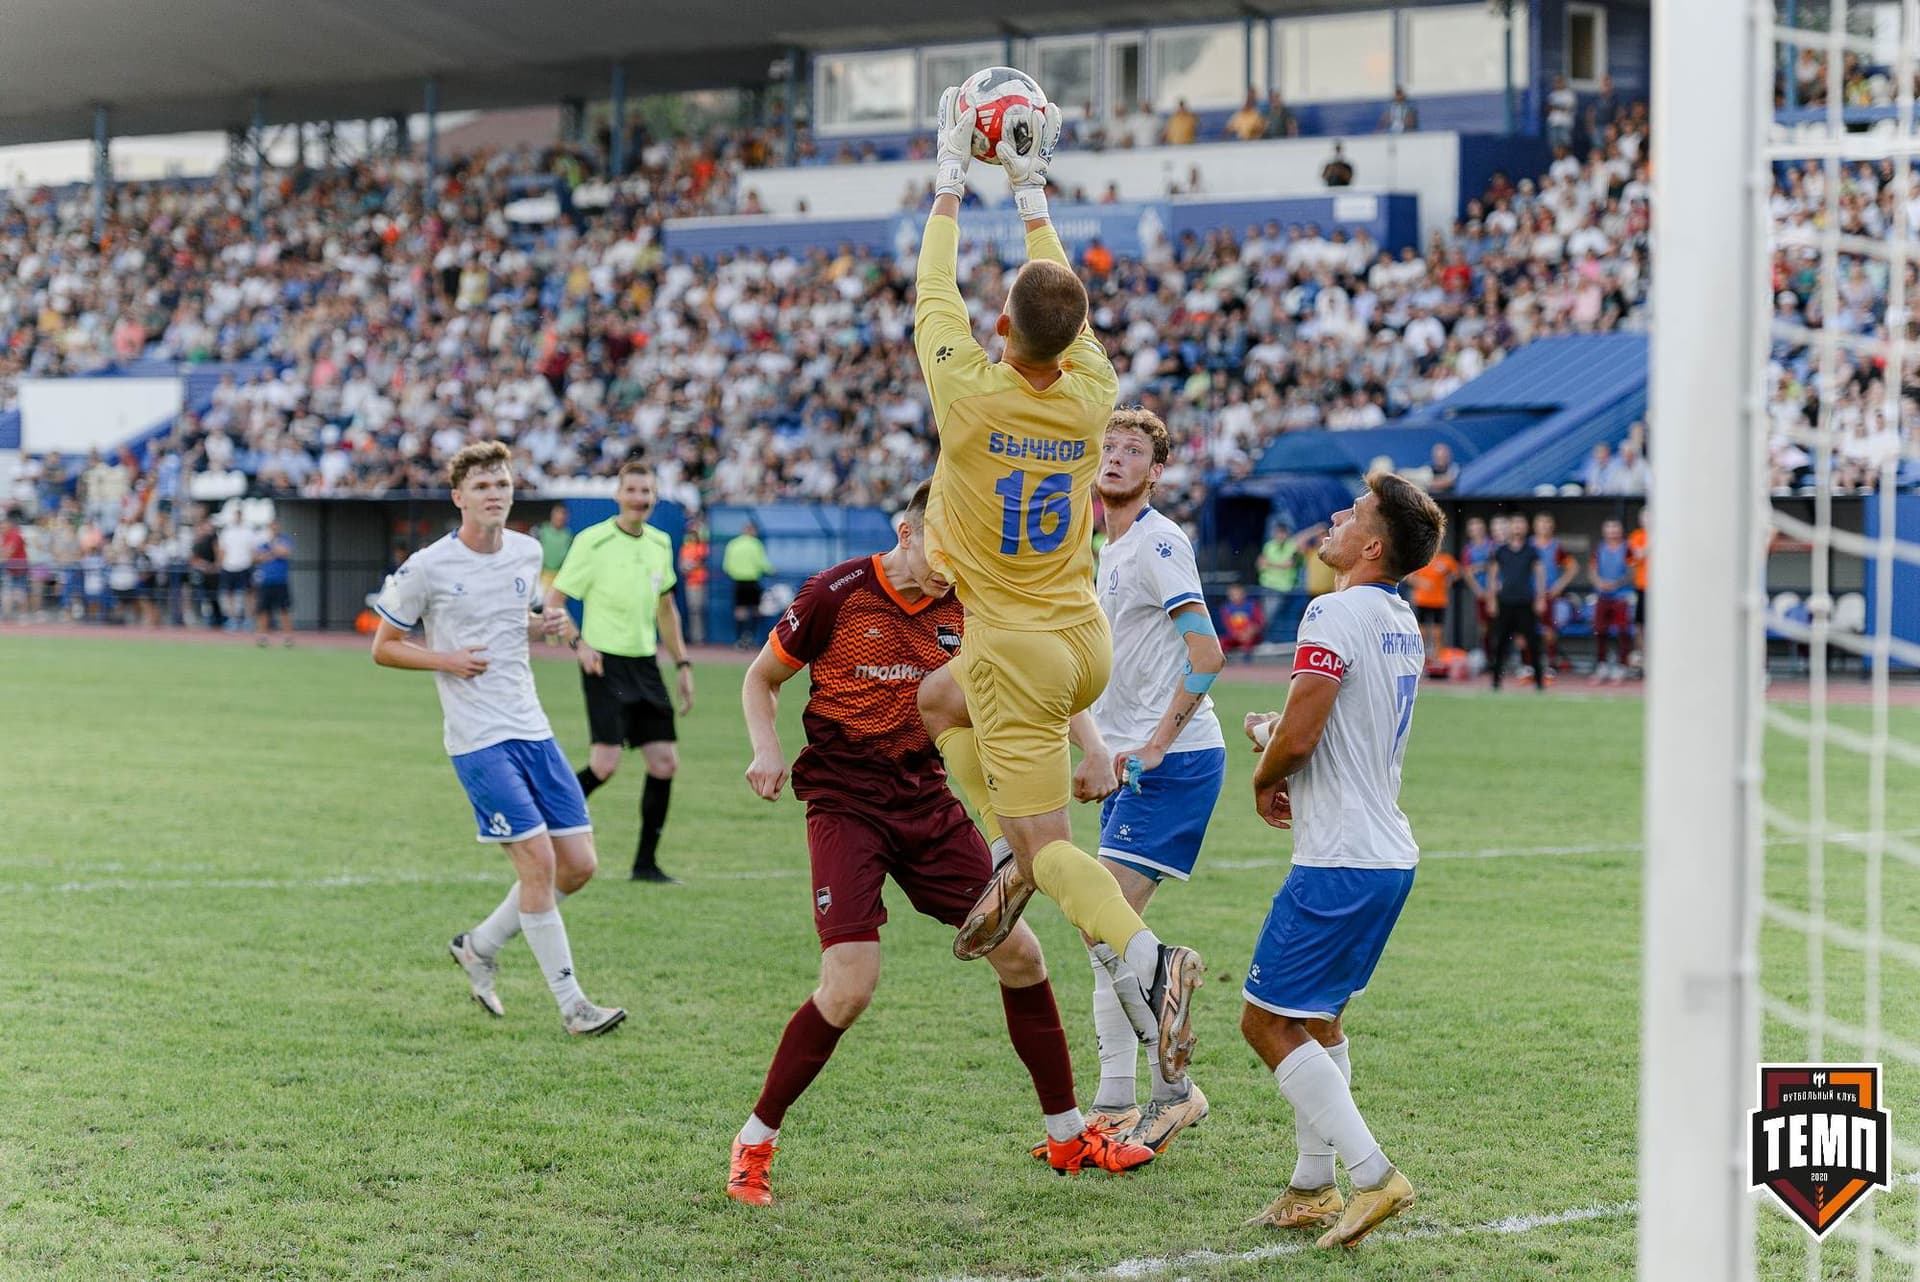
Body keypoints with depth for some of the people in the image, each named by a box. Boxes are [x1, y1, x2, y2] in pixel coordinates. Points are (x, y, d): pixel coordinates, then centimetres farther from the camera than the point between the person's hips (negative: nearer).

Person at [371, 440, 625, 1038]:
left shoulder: (528, 553, 8)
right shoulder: (427, 568, -8)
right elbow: (383, 647, 1)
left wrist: (547, 625, 3)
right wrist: (447, 660, -15)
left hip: (533, 729, 6)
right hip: (478, 740, -6)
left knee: (579, 864, 3)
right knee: (539, 861, -12)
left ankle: (480, 946, 25)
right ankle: (570, 1005, -2)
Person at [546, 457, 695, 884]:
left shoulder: (660, 543, 11)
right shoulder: (592, 541, -8)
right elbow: (553, 602, -5)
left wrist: (682, 664, 18)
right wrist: (579, 643, -21)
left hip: (646, 664, 6)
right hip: (606, 664, -6)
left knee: (665, 762, 0)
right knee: (605, 763, -17)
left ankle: (646, 863, 10)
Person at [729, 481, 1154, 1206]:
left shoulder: (966, 610, 3)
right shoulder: (836, 595, -9)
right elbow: (760, 679, 4)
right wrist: (767, 751, -14)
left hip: (928, 801, 5)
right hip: (844, 804, -5)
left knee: (1019, 956, 3)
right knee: (850, 987, -19)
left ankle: (1068, 1136, 20)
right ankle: (755, 1142, 0)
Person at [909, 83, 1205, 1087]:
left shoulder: (971, 394, -20)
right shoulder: (1091, 395, -7)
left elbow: (934, 291, -5)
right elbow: (1062, 295, 10)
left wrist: (951, 179, 6)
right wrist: (1031, 188, 19)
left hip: (1017, 654, -6)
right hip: (1087, 643, 6)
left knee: (1050, 846, -6)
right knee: (939, 699, 32)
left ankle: (1143, 953, -29)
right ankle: (1008, 853, 18)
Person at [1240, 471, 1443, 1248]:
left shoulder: (1337, 612, -17)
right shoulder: (1402, 623, 12)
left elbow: (1297, 736, -22)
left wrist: (1264, 777, -1)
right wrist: (1275, 732, 9)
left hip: (1340, 862, -9)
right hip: (1389, 854, 9)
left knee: (1268, 1022, -3)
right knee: (1318, 1016, 19)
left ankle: (1373, 1176, -8)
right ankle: (1313, 1187, 23)